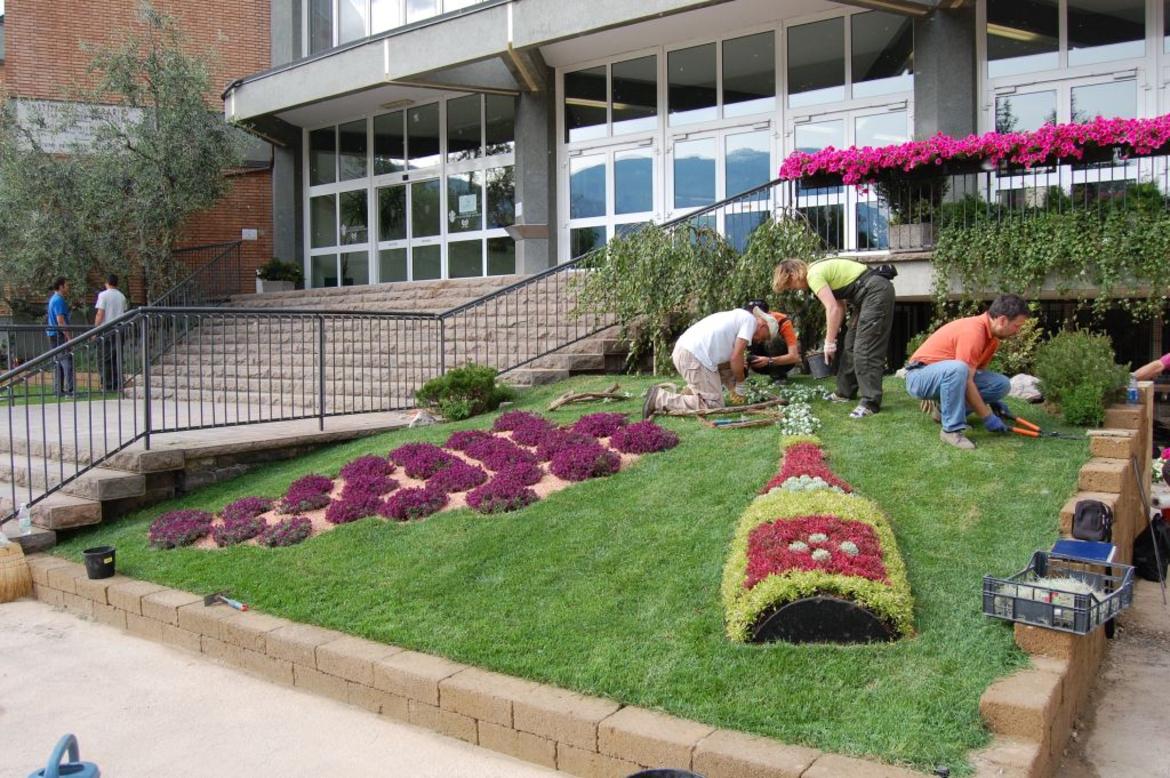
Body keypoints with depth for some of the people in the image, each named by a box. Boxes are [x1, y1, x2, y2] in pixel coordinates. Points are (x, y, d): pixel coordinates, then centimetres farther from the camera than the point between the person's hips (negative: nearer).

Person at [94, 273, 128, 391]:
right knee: (118, 358, 8)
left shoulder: (103, 295, -6)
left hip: (107, 330, -5)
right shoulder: (122, 296, 9)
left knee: (106, 359, -1)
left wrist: (95, 329, -5)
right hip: (119, 329, 5)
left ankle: (107, 385, -2)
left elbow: (100, 314, -10)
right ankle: (118, 384, 7)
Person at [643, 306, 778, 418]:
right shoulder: (750, 320, 2)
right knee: (713, 406, -7)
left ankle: (690, 394, 13)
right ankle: (661, 398, -12)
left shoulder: (737, 316, 29)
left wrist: (733, 388, 21)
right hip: (695, 357, -10)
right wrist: (740, 385, 8)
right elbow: (736, 357, -6)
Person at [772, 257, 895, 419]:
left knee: (866, 350, -12)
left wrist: (829, 342, -13)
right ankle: (846, 392, 27)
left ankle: (870, 402, -11)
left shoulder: (814, 275, -14)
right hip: (868, 295, 11)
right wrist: (832, 337, 12)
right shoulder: (817, 270, 15)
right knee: (851, 344, 17)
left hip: (876, 292, -11)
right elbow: (840, 305, 15)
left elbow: (833, 309, -20)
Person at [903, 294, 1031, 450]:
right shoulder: (973, 332, -26)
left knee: (1002, 384, -3)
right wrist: (988, 417, -20)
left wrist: (993, 401, 17)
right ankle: (951, 429, -27)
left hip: (947, 374, 9)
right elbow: (967, 382, -25)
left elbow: (979, 370, 21)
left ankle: (943, 407, 5)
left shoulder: (992, 333, 4)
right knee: (957, 369, -40)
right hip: (920, 377, -9)